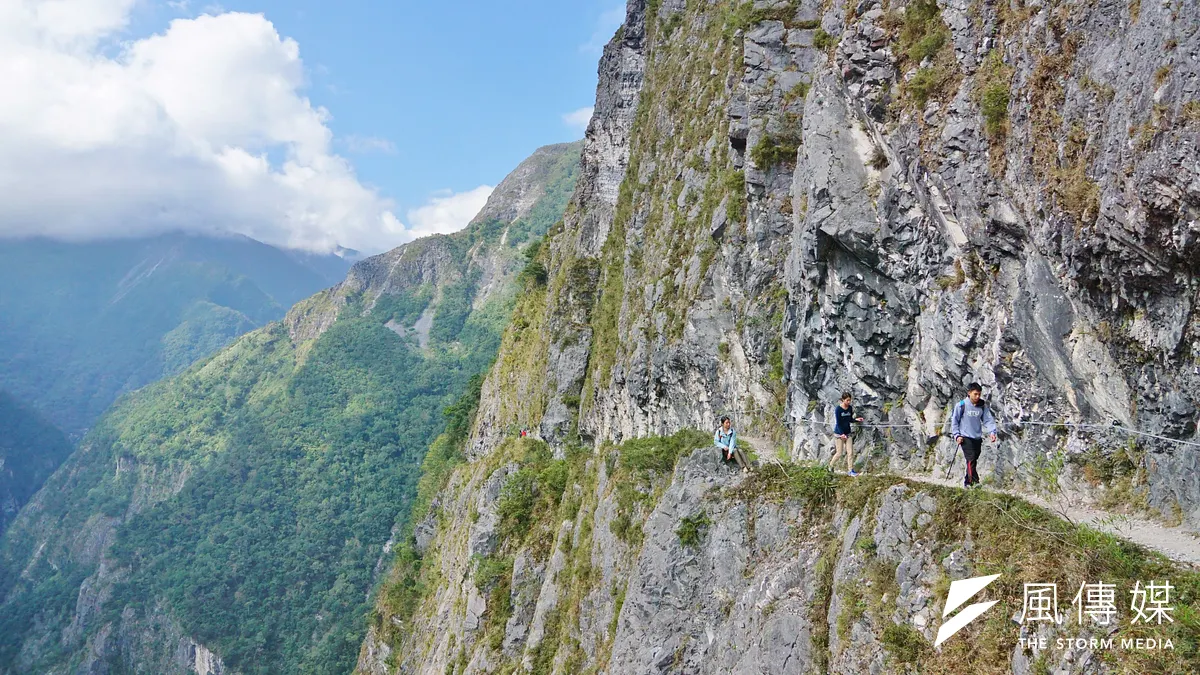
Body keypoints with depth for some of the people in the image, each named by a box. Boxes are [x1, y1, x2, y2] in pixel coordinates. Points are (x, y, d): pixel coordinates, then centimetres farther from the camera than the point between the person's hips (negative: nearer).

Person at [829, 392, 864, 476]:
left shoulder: (850, 408, 2)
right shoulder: (838, 409, -15)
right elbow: (838, 422, -16)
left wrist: (856, 419, -7)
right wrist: (842, 434, -21)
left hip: (847, 433, 5)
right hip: (839, 434, -5)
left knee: (850, 452, 1)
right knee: (839, 453, 0)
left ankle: (850, 471, 9)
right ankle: (829, 466, 20)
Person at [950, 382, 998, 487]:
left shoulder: (982, 406, 4)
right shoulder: (961, 405, -7)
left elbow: (988, 419, 4)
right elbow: (954, 420, -1)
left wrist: (992, 432, -12)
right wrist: (957, 435, -7)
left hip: (977, 438, 5)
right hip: (965, 438, -5)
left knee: (974, 460, 8)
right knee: (971, 459, -16)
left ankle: (967, 482, 19)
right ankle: (975, 482, -18)